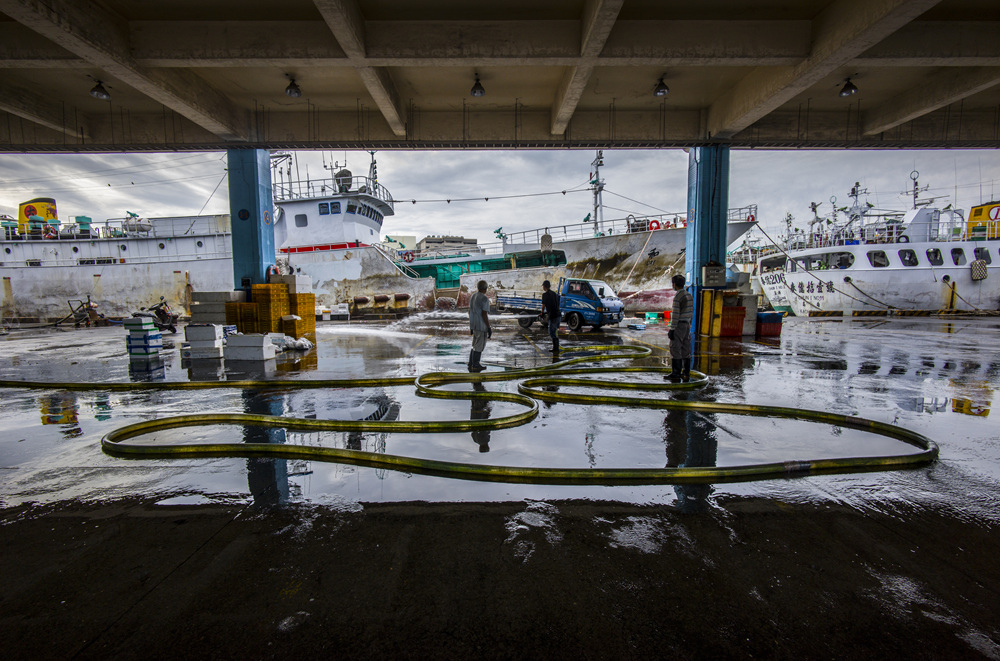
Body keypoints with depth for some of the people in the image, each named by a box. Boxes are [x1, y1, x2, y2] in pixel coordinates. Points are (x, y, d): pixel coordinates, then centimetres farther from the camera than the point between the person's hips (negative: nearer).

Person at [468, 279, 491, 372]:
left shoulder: (473, 297, 9)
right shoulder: (484, 299, -17)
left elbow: (470, 312, 13)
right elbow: (484, 315, -21)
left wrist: (471, 326, 21)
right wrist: (489, 328, -15)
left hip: (474, 325, 8)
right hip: (482, 326, -8)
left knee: (476, 345, 18)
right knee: (479, 347, 1)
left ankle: (471, 364, 21)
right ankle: (475, 366, 8)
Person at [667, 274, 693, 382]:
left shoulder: (677, 297, -16)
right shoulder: (689, 295, 12)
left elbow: (675, 315, -19)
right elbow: (691, 313, 16)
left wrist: (671, 330, -17)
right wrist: (689, 326, 22)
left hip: (679, 325, -9)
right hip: (687, 325, 9)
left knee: (675, 349, -5)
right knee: (686, 350, 10)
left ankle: (676, 374, -4)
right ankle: (686, 373, 13)